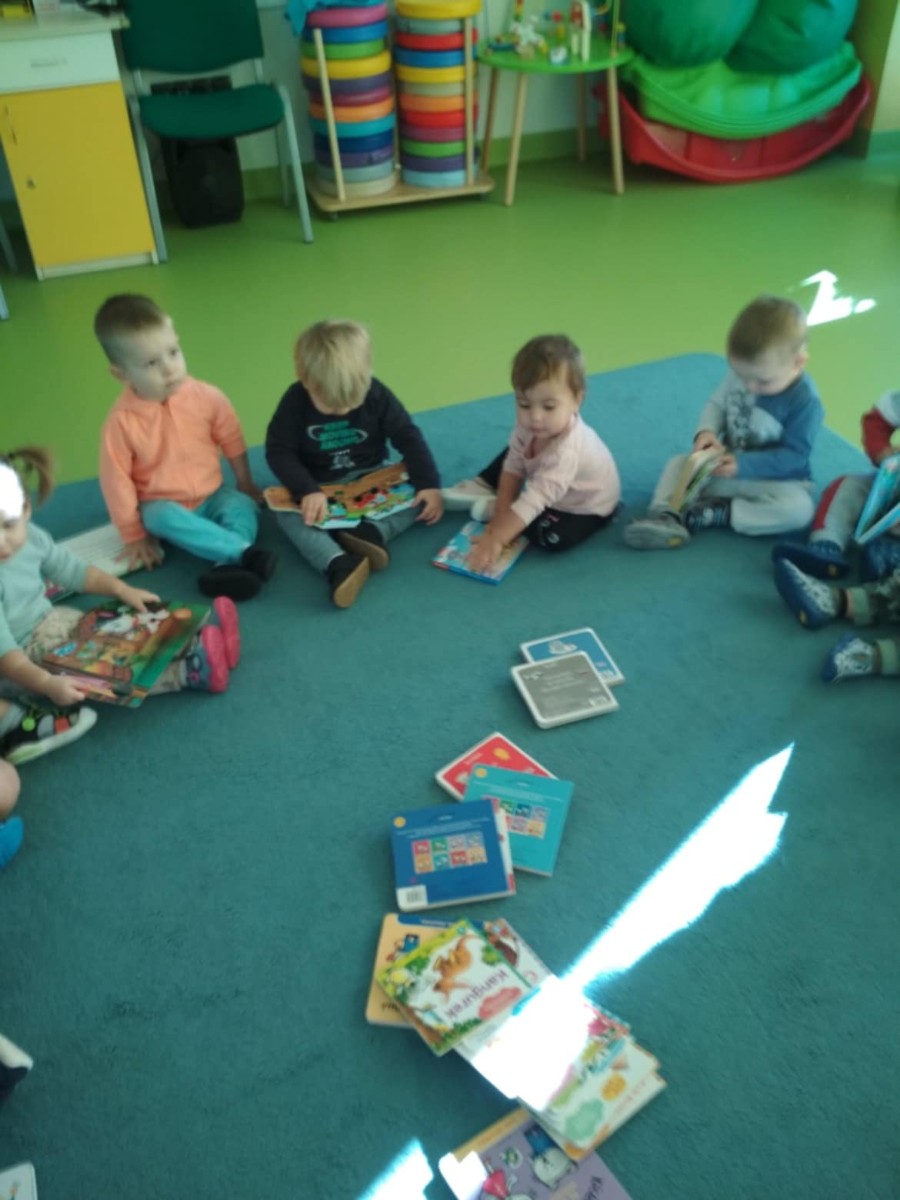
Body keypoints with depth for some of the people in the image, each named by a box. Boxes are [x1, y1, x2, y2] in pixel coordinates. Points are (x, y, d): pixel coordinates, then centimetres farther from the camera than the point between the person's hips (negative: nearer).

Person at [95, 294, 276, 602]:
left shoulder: (207, 397, -13)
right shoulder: (121, 421, -21)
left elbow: (232, 442, 4)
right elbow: (117, 481, -13)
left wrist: (245, 484, 14)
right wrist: (134, 536, -8)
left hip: (213, 495, 3)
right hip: (162, 505, -3)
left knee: (241, 506, -26)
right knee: (164, 519, -35)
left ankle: (227, 566, -43)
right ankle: (247, 552, -41)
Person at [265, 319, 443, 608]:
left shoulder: (376, 394, -13)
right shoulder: (295, 401, -16)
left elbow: (408, 437, -9)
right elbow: (279, 451, -16)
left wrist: (429, 485, -21)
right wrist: (307, 491, -33)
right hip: (319, 486, -1)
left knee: (419, 493, -22)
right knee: (286, 512, -31)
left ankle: (372, 532, -43)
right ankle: (338, 565, -52)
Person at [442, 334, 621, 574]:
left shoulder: (566, 452, -45)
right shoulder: (528, 425, -22)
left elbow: (533, 501, -46)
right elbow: (513, 466, -13)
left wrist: (496, 539, -48)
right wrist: (501, 517, -18)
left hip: (586, 507, -7)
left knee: (551, 537, -30)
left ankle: (490, 506, -9)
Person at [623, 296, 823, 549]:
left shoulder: (805, 401, -23)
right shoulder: (740, 373, -10)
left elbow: (793, 456, -22)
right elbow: (717, 404, 3)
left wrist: (742, 464, -30)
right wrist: (706, 431, -19)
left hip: (775, 480, -5)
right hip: (729, 465, 5)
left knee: (799, 508, -33)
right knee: (678, 463, -7)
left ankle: (714, 513, -30)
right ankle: (666, 516, -32)